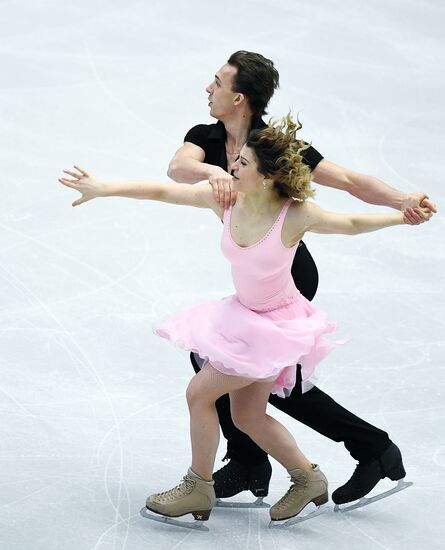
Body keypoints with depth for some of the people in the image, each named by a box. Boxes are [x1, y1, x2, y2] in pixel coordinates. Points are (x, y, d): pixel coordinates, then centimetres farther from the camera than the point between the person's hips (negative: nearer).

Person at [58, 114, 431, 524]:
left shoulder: (296, 215, -26)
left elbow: (352, 224, -9)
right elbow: (161, 191, -11)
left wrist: (403, 216, -16)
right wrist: (104, 189, -16)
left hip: (277, 324, -6)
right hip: (243, 314, 6)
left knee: (200, 392, -8)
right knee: (248, 417, 15)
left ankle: (198, 489, 11)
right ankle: (308, 480, 36)